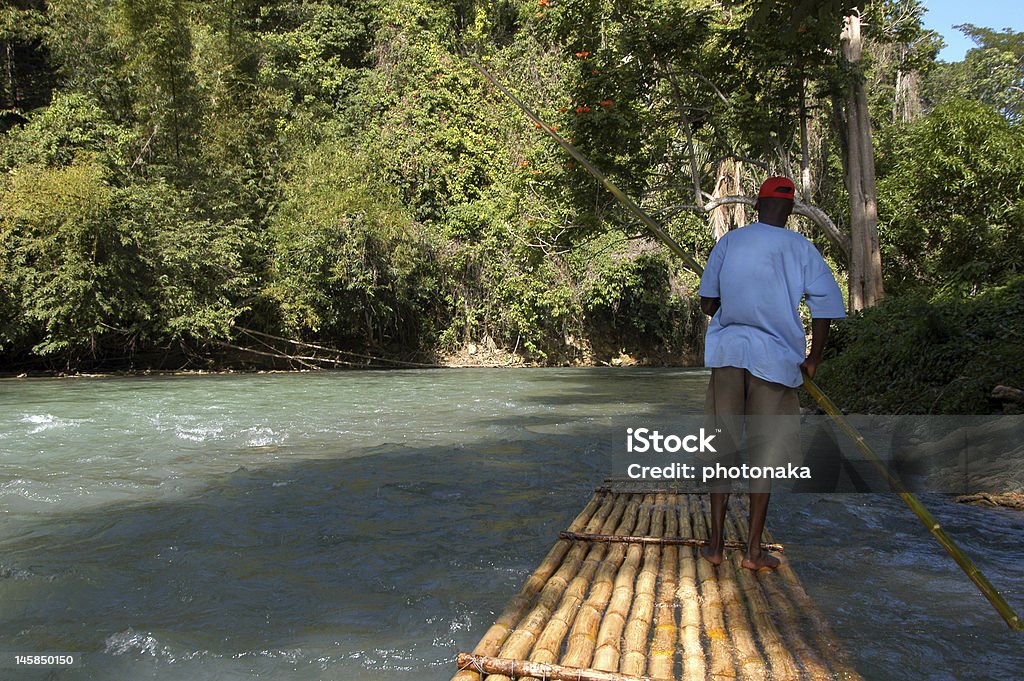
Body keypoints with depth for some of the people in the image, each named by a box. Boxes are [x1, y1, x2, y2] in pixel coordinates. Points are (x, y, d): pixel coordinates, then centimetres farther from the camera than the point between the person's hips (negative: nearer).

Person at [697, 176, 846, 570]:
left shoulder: (729, 241, 6)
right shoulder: (800, 248, 1)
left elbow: (707, 303, 9)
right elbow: (825, 307, -4)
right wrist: (813, 360, 8)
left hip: (728, 350, 2)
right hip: (775, 358, -2)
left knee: (722, 448, 9)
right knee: (765, 453, 7)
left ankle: (715, 544, 12)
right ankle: (754, 550, 10)